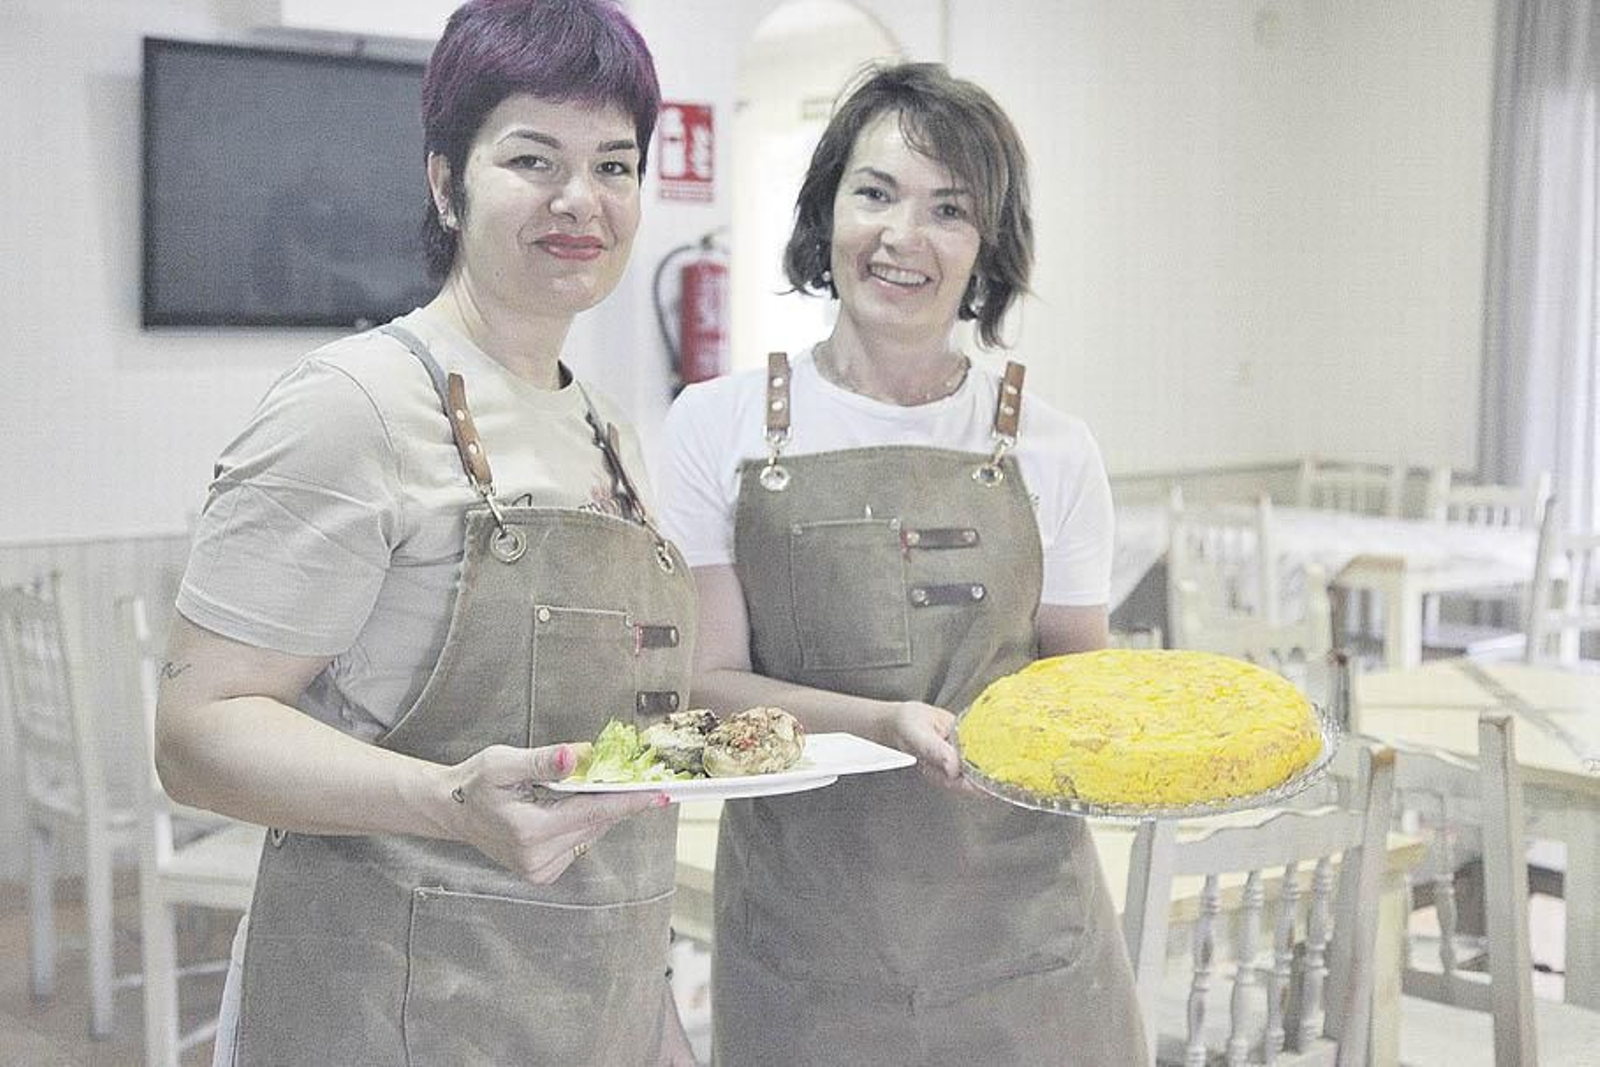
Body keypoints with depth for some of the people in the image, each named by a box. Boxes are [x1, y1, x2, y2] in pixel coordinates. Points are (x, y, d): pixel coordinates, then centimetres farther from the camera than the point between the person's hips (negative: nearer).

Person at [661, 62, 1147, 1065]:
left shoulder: (1053, 451, 3)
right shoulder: (718, 426, -1)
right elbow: (704, 683, -5)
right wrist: (890, 723, -20)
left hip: (1018, 921, 1)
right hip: (805, 933, -1)